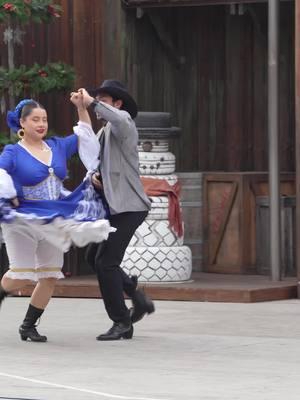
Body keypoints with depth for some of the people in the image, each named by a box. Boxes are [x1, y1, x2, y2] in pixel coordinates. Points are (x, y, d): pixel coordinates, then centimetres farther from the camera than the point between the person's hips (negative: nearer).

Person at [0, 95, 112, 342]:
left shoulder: (57, 146, 8)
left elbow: (85, 137, 16)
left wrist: (81, 108, 5)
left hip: (54, 222, 5)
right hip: (24, 220, -5)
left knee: (50, 276, 3)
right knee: (21, 277, -8)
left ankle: (28, 326, 15)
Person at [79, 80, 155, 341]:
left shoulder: (123, 126, -11)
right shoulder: (103, 133, 18)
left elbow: (121, 119, -37)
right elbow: (96, 164, 23)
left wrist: (92, 102, -33)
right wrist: (95, 176, 1)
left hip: (128, 207, -10)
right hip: (113, 207, 10)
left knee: (105, 261, -12)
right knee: (94, 257, 14)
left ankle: (122, 323, -5)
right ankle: (138, 298, 22)